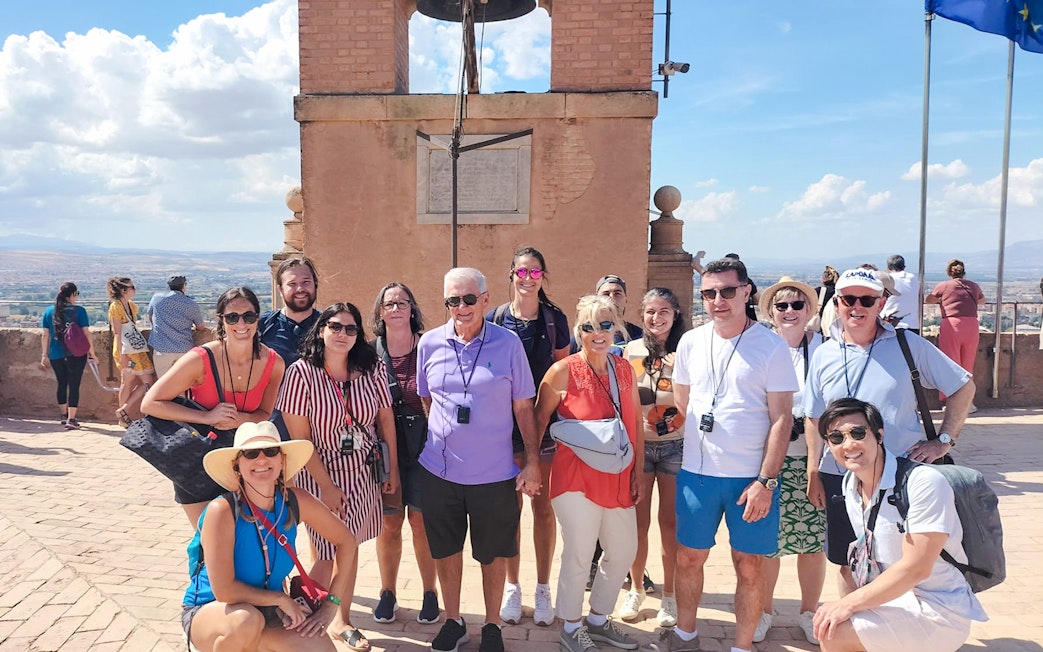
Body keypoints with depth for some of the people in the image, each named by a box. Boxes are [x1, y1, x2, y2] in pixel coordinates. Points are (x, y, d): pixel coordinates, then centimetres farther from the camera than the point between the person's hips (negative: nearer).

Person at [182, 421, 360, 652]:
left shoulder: (296, 501, -13)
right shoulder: (222, 511, -26)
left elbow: (346, 541, -2)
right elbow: (224, 590, -28)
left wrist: (330, 604, -7)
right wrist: (281, 599, -17)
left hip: (267, 611, 4)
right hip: (209, 611, -4)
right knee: (246, 620, -37)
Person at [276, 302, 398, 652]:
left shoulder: (372, 368, -7)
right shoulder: (302, 373, -16)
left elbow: (385, 417, 2)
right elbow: (300, 438, -14)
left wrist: (393, 468, 4)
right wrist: (327, 486, -13)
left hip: (364, 472, 4)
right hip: (322, 473, -3)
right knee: (329, 554, -1)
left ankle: (342, 620, 34)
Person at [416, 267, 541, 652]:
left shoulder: (509, 343, -7)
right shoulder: (430, 343, -1)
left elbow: (523, 407, -1)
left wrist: (533, 462, -3)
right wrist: (434, 444, 10)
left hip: (494, 473, -2)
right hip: (439, 471, 2)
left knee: (494, 554, 12)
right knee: (445, 550, 15)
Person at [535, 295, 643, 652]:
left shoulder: (624, 369, 4)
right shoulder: (563, 371, -11)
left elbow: (636, 421, 9)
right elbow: (539, 420, -3)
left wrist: (638, 471, 7)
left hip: (618, 478, 6)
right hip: (577, 478, -6)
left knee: (624, 552, 16)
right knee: (578, 555, 1)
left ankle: (598, 619, 37)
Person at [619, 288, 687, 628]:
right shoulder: (631, 350, 3)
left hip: (675, 446, -1)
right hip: (638, 444, 1)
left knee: (670, 522, 6)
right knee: (638, 522, 6)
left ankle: (669, 595, 22)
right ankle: (636, 589, 25)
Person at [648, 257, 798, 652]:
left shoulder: (772, 347, -7)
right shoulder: (691, 342, 3)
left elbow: (781, 419, -8)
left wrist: (766, 480, -13)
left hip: (752, 478, -3)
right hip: (697, 472, 3)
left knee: (749, 566, 7)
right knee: (689, 557, 14)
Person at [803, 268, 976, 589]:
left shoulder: (908, 345, -3)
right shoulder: (824, 355, 3)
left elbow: (964, 387, 5)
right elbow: (814, 419, 7)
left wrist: (944, 440, -2)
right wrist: (813, 475, 4)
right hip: (840, 477, 2)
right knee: (849, 566, 12)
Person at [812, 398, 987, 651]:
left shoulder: (923, 482, -22)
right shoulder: (849, 486, 3)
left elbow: (916, 568, -24)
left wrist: (849, 603, -22)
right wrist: (846, 600, -4)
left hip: (936, 611, -8)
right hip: (891, 596, 8)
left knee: (832, 632, -22)